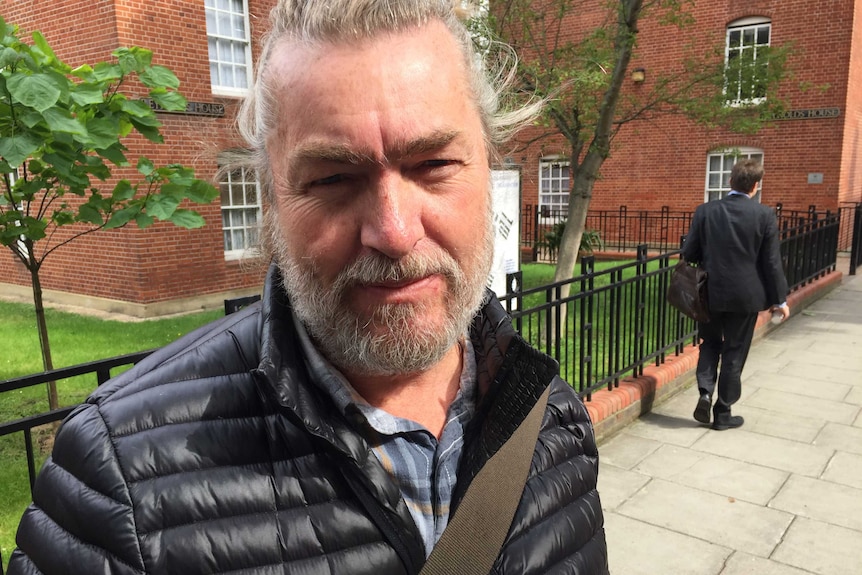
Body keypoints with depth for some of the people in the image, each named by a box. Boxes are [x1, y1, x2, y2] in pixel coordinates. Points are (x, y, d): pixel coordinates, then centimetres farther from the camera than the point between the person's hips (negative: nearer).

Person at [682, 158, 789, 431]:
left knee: (710, 344, 20)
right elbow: (772, 262, -6)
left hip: (711, 293, 1)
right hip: (746, 295, -1)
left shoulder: (705, 211, -5)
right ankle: (723, 413, 17)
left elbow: (688, 253, -2)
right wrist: (780, 299, 4)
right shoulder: (764, 215, -8)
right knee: (734, 353, 9)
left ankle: (705, 393, 2)